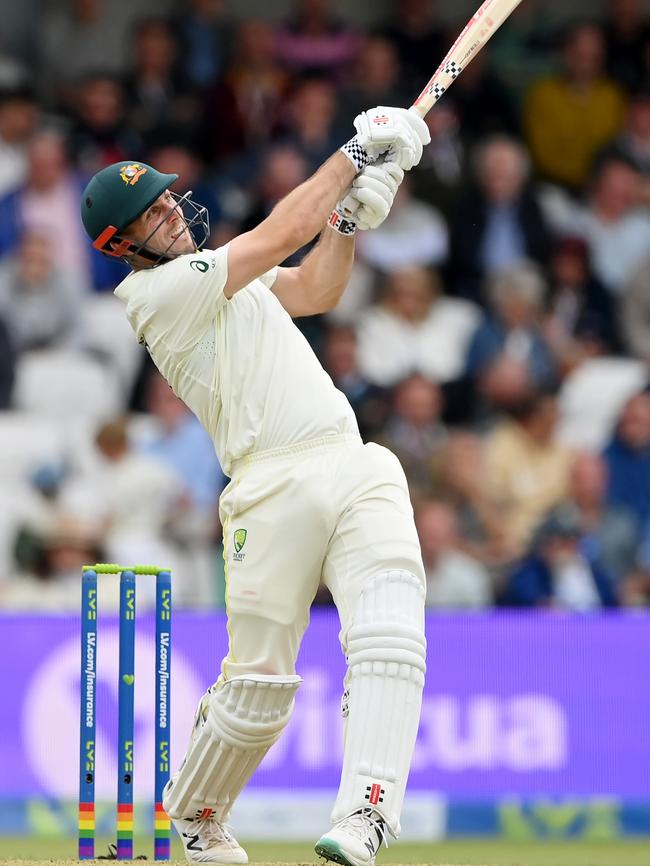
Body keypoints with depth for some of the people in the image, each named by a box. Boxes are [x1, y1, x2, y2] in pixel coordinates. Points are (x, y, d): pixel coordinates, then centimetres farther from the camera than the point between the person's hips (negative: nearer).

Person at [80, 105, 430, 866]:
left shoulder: (213, 272, 24)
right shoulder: (157, 291, -4)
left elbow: (312, 291, 19)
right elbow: (279, 236, -8)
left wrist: (349, 211, 5)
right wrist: (353, 154, 0)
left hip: (357, 468, 7)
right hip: (273, 489, -7)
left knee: (389, 640, -16)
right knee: (259, 683, -3)